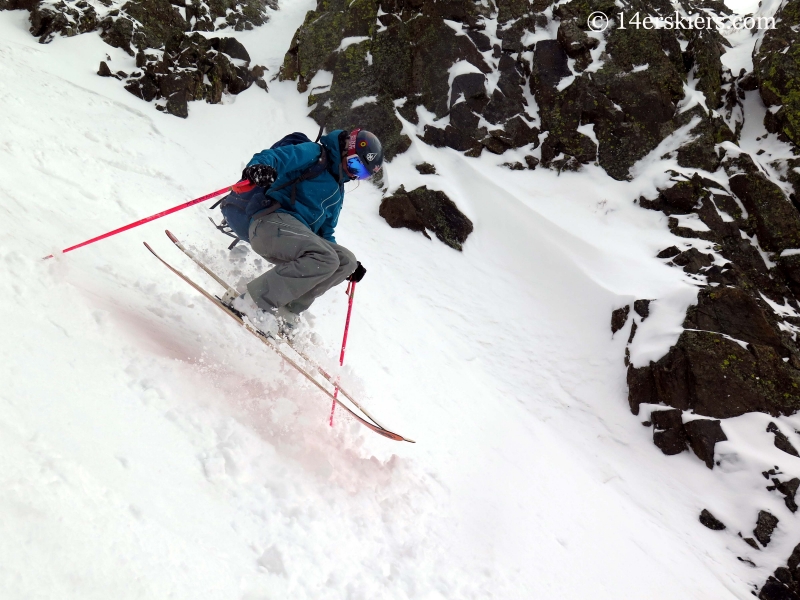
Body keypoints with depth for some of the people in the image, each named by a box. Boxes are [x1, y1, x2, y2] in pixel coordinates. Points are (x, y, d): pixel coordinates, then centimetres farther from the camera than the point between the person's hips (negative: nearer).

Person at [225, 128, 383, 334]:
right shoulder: (313, 155, 6)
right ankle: (252, 302, -26)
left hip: (298, 237, 9)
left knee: (346, 261, -1)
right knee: (324, 259, -29)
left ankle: (285, 311, -8)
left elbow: (325, 232, 32)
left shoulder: (337, 191, 29)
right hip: (272, 219, -9)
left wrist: (351, 267, 22)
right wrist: (257, 167, -34)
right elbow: (273, 157, -10)